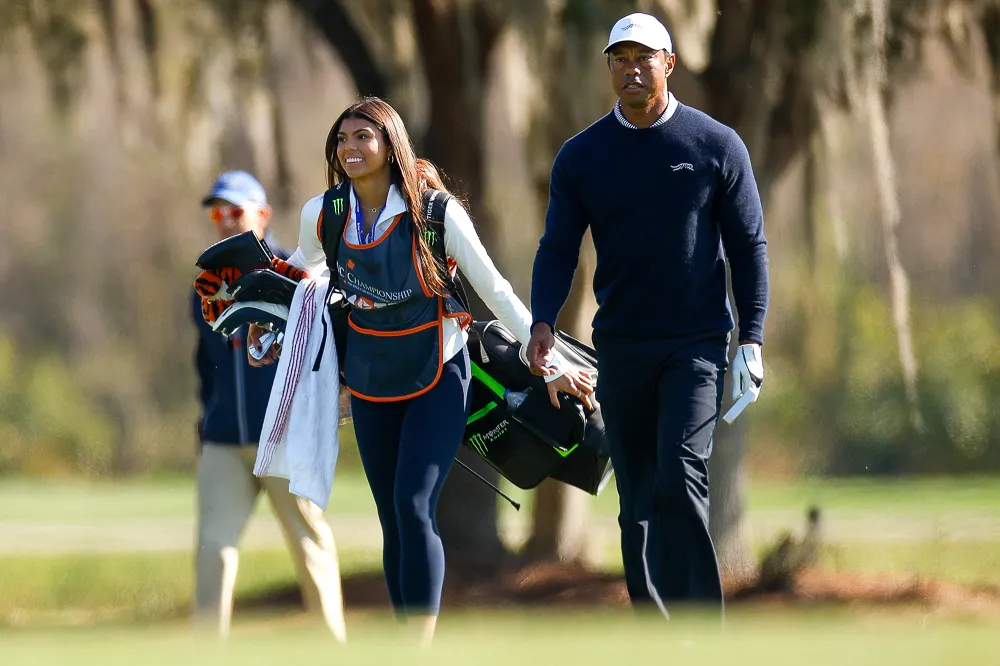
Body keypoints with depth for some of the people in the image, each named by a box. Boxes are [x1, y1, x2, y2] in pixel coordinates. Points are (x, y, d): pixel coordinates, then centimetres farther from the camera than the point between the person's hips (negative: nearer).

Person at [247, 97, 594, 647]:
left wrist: (549, 364, -7)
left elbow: (495, 291, -9)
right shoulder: (321, 215, -5)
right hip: (371, 380, 4)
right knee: (393, 522, 5)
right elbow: (304, 271, 19)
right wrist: (273, 327, 23)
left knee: (413, 507, -18)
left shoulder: (436, 211, -16)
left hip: (437, 377, -4)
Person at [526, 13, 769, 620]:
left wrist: (751, 341, -4)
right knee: (638, 498, 5)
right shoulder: (582, 155, 5)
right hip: (621, 345, 3)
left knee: (680, 479, -17)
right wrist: (543, 322, -12)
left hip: (697, 343, -3)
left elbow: (749, 247, 3)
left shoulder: (717, 145, 0)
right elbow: (558, 249, 6)